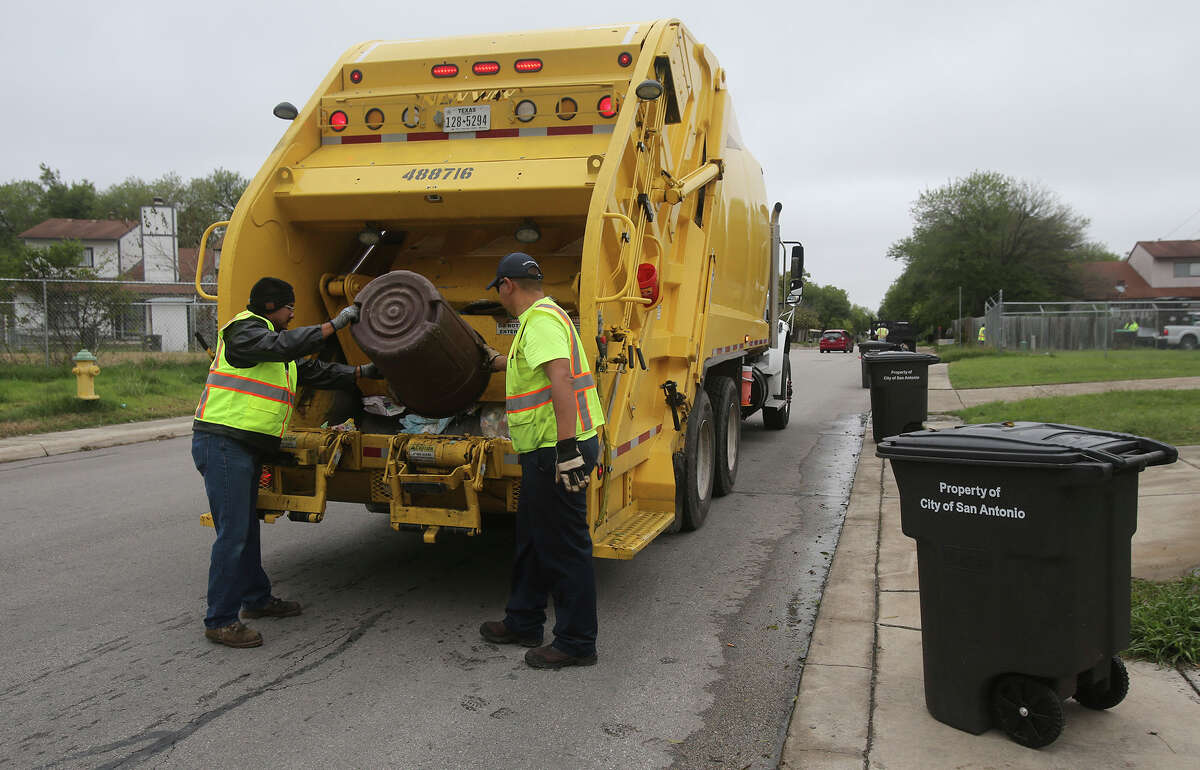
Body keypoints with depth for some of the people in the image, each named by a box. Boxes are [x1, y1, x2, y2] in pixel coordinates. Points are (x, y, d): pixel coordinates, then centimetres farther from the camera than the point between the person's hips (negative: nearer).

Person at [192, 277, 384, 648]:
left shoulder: (269, 338, 20)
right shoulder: (245, 331, -10)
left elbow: (311, 370, 24)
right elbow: (285, 345, -28)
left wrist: (362, 372, 22)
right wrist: (335, 323, -24)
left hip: (247, 447, 10)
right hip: (223, 443, -10)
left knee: (247, 527, 20)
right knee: (233, 533, -9)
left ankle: (257, 599, 34)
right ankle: (220, 621, -2)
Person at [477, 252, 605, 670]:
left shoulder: (541, 320, -15)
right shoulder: (543, 316, 19)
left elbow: (560, 378, -29)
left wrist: (567, 446, -34)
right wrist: (493, 359, 58)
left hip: (557, 450, -11)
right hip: (549, 451, 11)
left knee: (563, 547, -1)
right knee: (532, 539, 21)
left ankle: (576, 643, 10)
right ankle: (524, 622, 35)